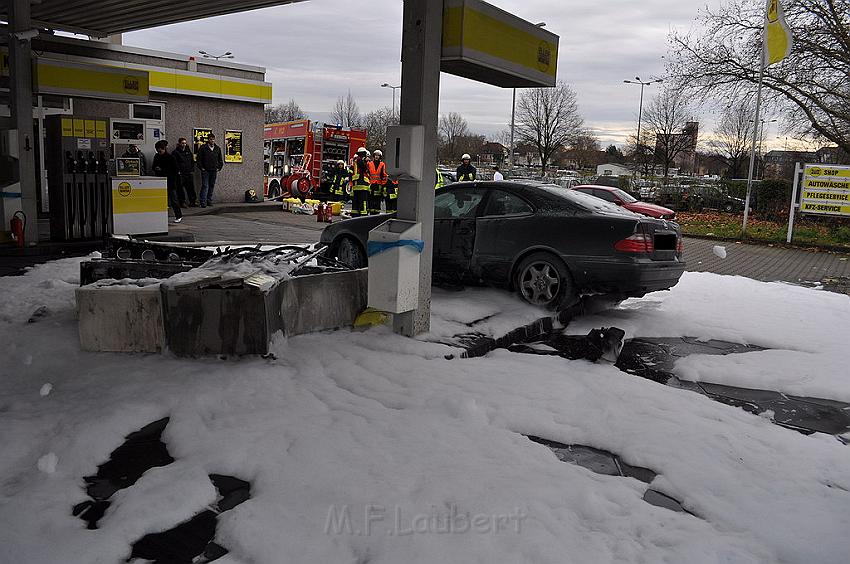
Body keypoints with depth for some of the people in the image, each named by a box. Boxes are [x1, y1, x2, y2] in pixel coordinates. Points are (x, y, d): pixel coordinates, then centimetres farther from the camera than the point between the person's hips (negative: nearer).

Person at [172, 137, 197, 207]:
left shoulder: (188, 151, 15)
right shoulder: (175, 152, -1)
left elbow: (192, 161, 20)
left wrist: (192, 170, 10)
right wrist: (177, 171, -11)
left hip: (189, 173, 4)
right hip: (180, 174, -4)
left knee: (191, 187, 1)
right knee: (180, 188, -1)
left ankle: (193, 201, 4)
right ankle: (182, 202, 5)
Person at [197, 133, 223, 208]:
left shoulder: (218, 148, 11)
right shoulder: (203, 147, -2)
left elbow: (220, 159, 19)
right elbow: (199, 158, -2)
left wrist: (219, 167, 9)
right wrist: (201, 167, -7)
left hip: (214, 171, 4)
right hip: (205, 170, -4)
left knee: (212, 186, 9)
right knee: (205, 186, -8)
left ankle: (209, 201, 17)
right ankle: (203, 202, -9)